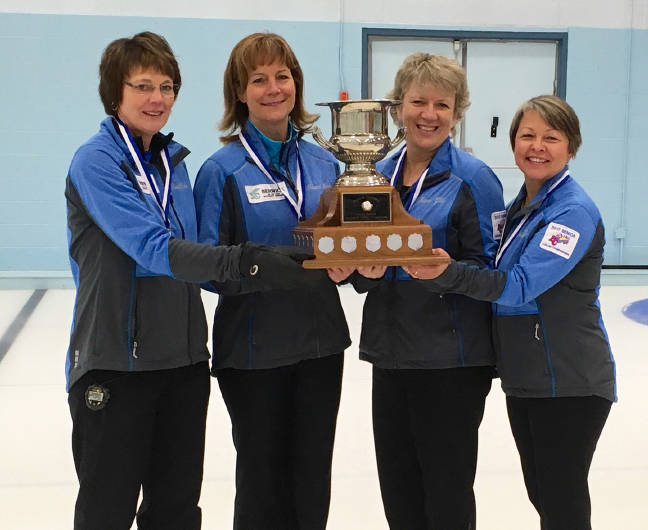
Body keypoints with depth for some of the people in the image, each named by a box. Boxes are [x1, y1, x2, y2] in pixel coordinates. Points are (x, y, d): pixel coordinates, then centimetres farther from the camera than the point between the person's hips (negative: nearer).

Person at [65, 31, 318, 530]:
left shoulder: (174, 159, 10)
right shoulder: (96, 161, -12)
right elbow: (154, 250, -26)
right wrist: (242, 261, -37)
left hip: (184, 358, 7)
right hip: (115, 359, -6)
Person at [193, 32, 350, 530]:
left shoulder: (324, 163, 6)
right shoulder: (222, 170, -8)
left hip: (320, 340, 4)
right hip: (254, 345, -4)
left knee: (313, 478, 12)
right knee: (263, 474, 10)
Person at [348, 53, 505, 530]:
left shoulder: (473, 178, -7)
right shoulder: (380, 175, 10)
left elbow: (489, 271, -9)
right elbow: (362, 266, 14)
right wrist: (365, 270, -8)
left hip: (451, 360, -6)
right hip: (390, 353, 6)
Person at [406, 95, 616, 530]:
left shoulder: (574, 211, -16)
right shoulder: (521, 206, 11)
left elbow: (522, 286, -25)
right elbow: (503, 278, 16)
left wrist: (449, 273, -36)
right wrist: (443, 270, 0)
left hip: (569, 383, -8)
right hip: (524, 379, 8)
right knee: (541, 494, 17)